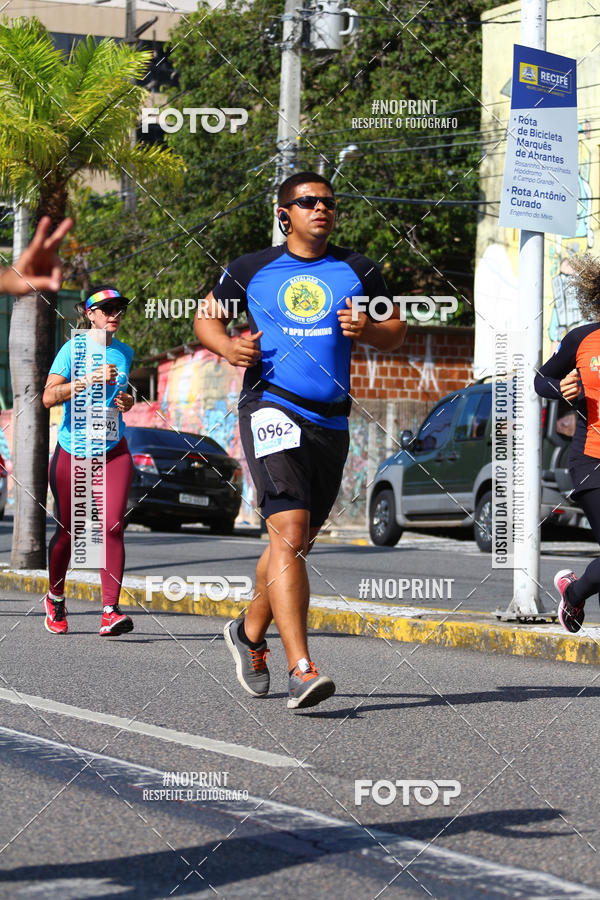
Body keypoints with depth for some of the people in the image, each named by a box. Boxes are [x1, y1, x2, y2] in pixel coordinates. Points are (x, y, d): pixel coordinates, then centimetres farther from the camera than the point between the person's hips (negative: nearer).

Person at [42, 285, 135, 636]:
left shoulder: (125, 353, 8)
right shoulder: (73, 349, -6)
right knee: (67, 530, 6)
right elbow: (49, 397, -18)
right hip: (72, 452, -3)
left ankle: (110, 611, -19)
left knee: (113, 527, -14)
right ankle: (55, 599, 31)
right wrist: (89, 379, -27)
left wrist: (127, 401, 4)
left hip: (113, 452, 3)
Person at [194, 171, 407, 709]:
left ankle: (250, 634, 40)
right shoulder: (250, 270, 6)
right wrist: (227, 346, -5)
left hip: (331, 422, 4)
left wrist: (367, 330, -7)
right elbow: (206, 317, 17)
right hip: (271, 409, -4)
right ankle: (301, 669, -26)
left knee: (298, 543, 15)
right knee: (289, 533, -20)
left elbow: (397, 333, 16)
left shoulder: (358, 272, 11)